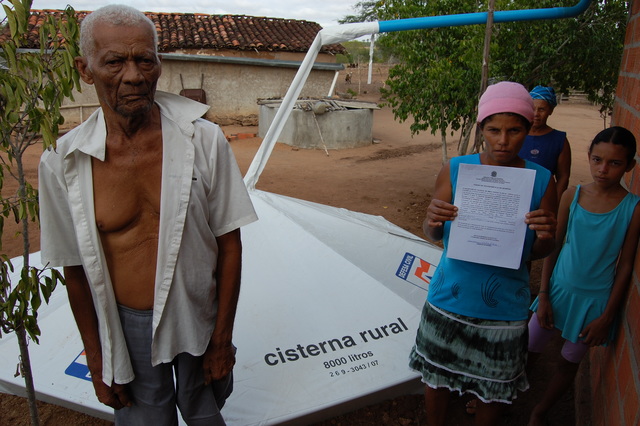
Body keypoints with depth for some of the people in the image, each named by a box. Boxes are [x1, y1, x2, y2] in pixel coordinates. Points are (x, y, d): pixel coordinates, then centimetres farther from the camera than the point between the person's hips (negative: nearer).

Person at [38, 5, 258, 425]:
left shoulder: (205, 140, -14)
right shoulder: (63, 164, -11)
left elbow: (229, 245, -9)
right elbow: (76, 270, -2)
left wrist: (222, 340, -5)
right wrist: (97, 361, 4)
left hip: (199, 319, 0)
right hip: (126, 329, 1)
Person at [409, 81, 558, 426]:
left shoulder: (541, 181, -7)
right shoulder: (455, 171, -8)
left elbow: (537, 253, -1)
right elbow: (434, 235, -3)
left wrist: (545, 237, -23)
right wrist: (432, 222, -25)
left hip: (504, 308, 0)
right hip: (449, 299, 0)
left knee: (494, 389, 17)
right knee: (437, 376, 17)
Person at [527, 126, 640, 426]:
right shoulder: (572, 196, -7)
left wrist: (607, 316, -7)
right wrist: (543, 295, -2)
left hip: (595, 300, -1)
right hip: (559, 289, 1)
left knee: (570, 362, 15)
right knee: (529, 348, 12)